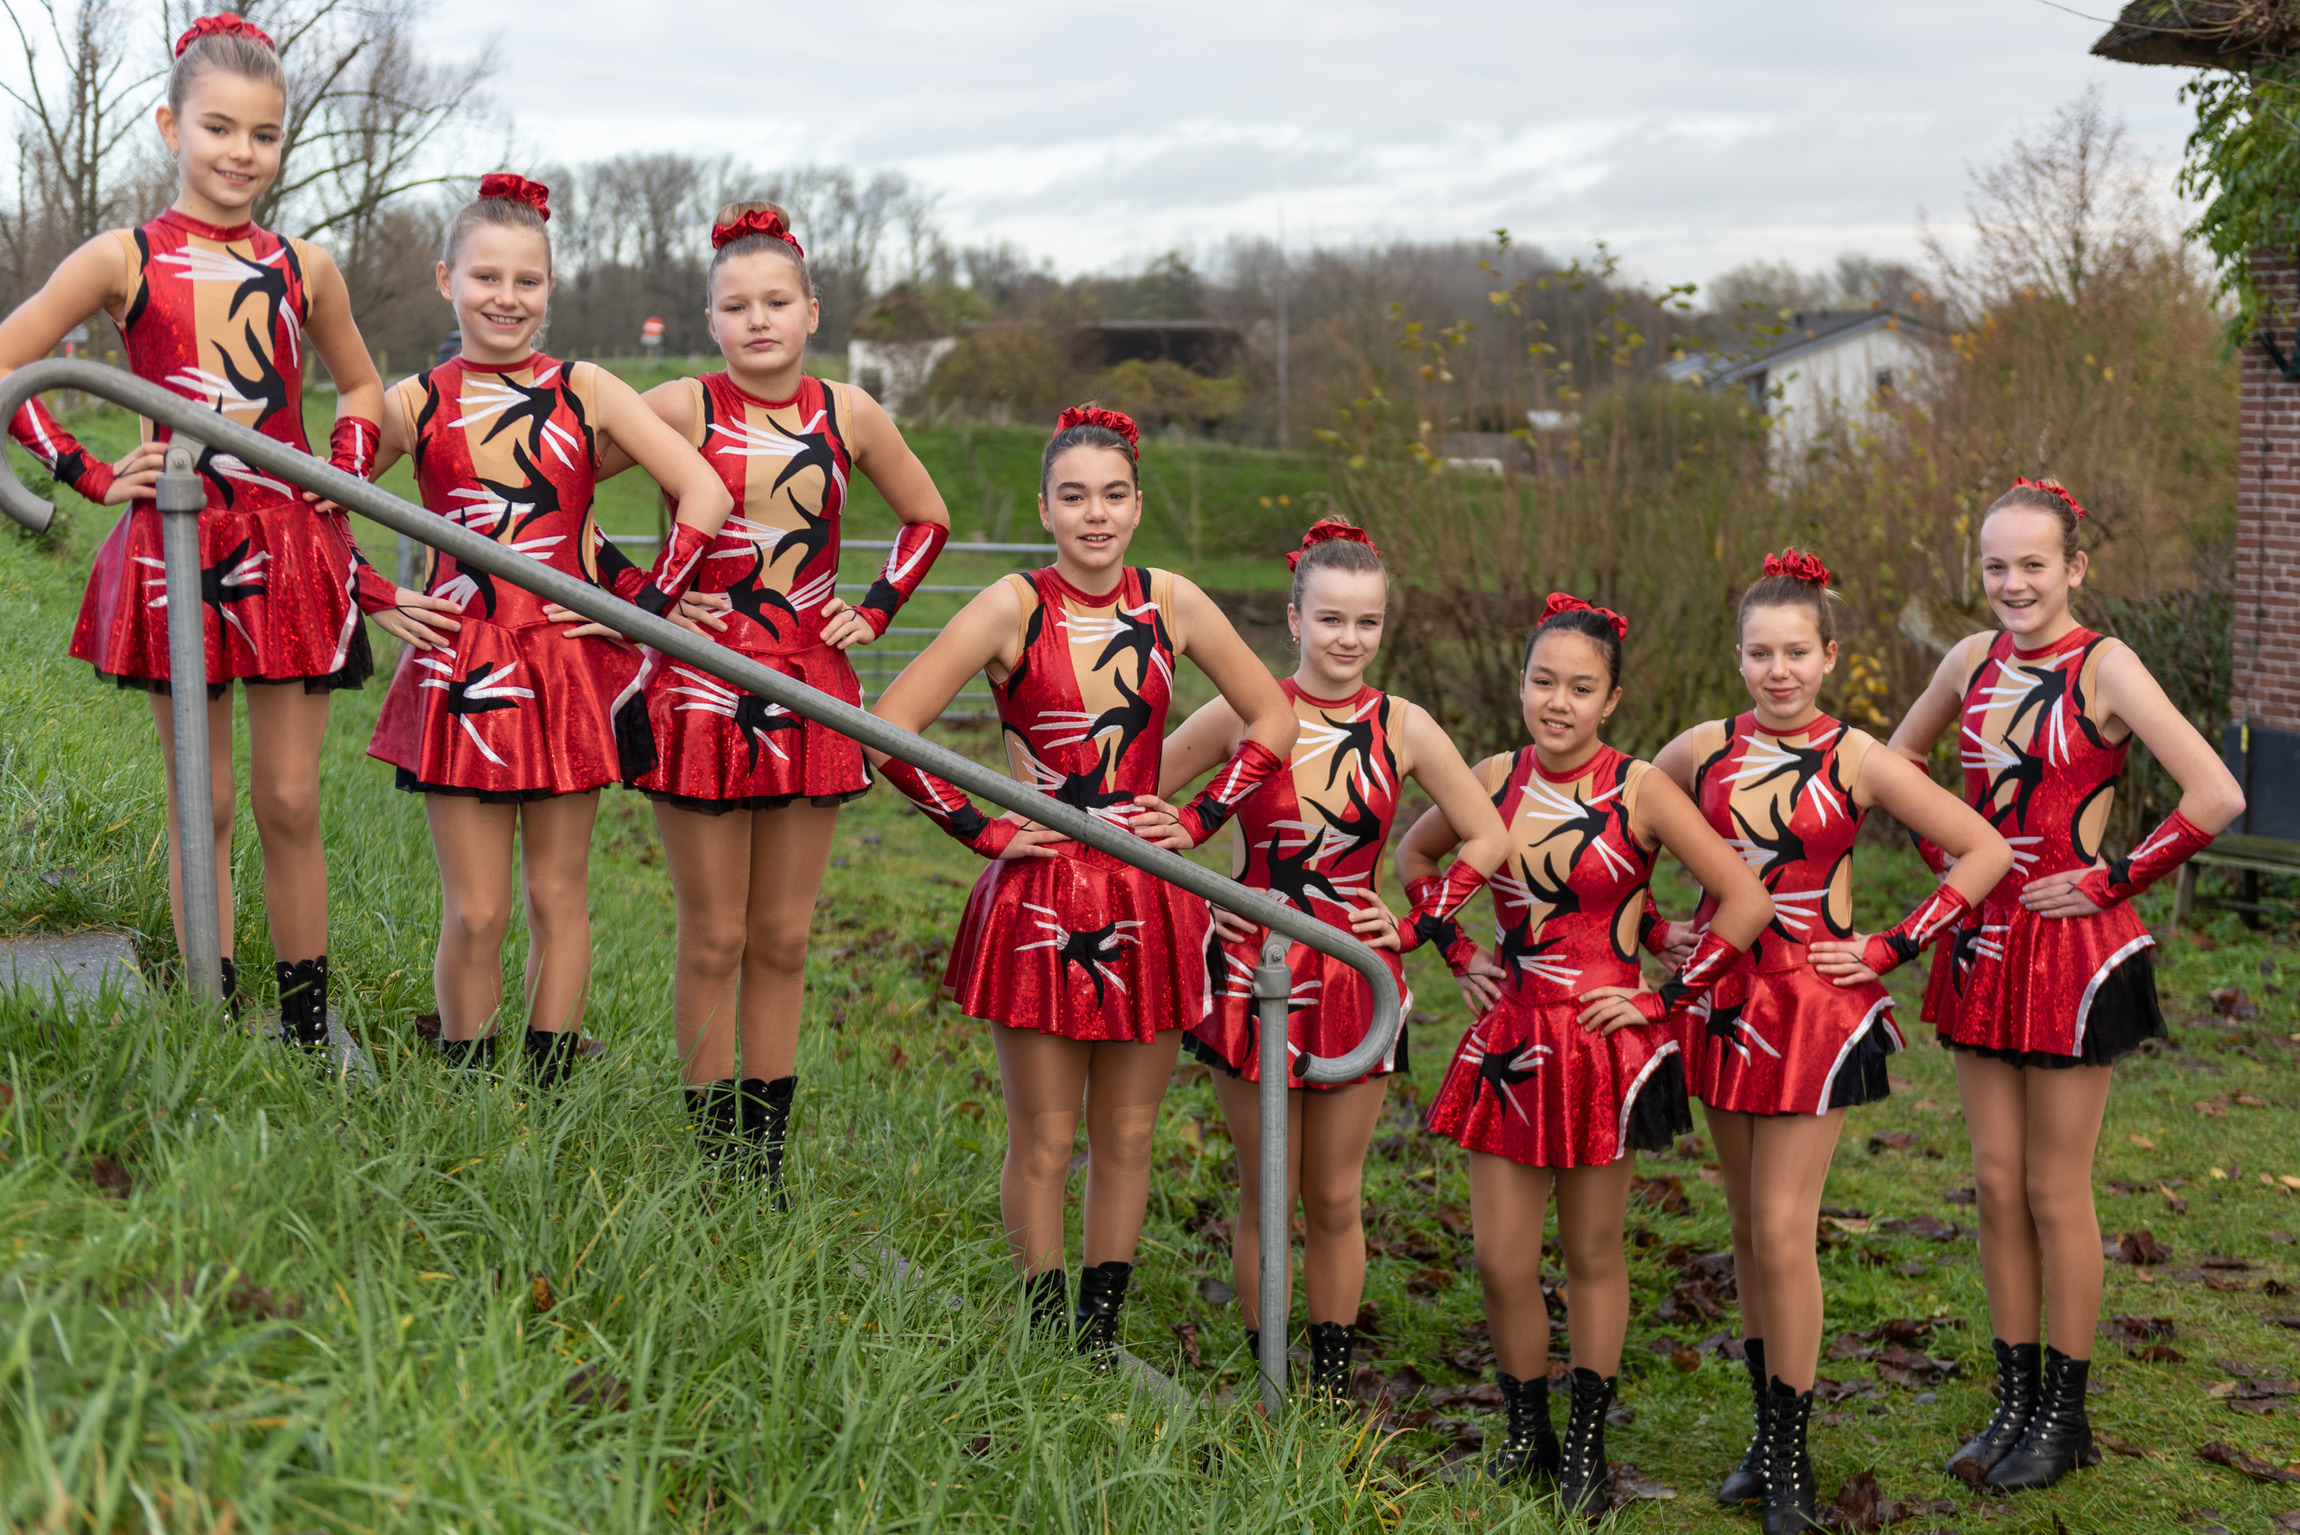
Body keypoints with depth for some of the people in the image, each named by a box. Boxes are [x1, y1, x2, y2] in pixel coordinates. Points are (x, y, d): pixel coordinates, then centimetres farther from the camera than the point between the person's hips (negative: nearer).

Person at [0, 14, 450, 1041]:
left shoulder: (303, 269, 7)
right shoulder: (125, 260, -1)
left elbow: (360, 385, 23)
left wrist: (344, 482, 8)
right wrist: (91, 475, -4)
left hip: (289, 548, 2)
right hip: (173, 545, -1)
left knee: (290, 802, 5)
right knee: (200, 802, 6)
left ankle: (307, 1025, 16)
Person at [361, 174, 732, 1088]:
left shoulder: (585, 394, 4)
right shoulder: (415, 404, 5)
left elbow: (704, 493, 0)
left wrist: (648, 604, -5)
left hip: (569, 666, 1)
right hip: (459, 671, 0)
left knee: (558, 897, 8)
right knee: (474, 912, 0)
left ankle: (548, 1092, 18)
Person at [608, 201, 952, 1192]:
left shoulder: (848, 415, 5)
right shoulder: (682, 410, -5)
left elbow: (927, 519, 19)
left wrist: (876, 610, 7)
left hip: (808, 693, 3)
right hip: (700, 689, -3)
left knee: (783, 940, 8)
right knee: (713, 938, 2)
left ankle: (767, 1160, 17)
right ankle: (713, 1159, 12)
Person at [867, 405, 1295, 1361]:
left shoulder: (1170, 603, 3)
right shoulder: (1014, 609, -7)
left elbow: (1273, 720, 14)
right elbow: (886, 729, -10)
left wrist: (1201, 817, 4)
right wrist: (980, 830, -9)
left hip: (1148, 900, 3)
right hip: (1040, 898, -3)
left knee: (1126, 1139, 10)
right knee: (1042, 1143, 2)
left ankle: (1103, 1337, 22)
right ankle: (1045, 1344, 15)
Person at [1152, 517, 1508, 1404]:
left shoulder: (1403, 730, -1)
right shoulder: (1246, 716, -5)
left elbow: (1488, 840, 7)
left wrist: (1418, 924, 1)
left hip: (1355, 982, 1)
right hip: (1253, 975, -1)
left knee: (1334, 1202, 9)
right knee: (1266, 1197, 7)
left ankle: (1332, 1386, 23)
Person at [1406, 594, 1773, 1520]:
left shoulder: (1639, 791, -10)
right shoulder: (1494, 781, 1)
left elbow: (1745, 900, -10)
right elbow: (1413, 854, 20)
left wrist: (1667, 998, -9)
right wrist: (1459, 955, 11)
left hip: (1604, 1044, -3)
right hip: (1510, 1041, 3)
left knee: (1593, 1254, 10)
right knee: (1499, 1260, 4)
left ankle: (1586, 1452, 25)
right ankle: (1526, 1436, 25)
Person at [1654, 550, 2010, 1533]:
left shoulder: (1855, 761, -6)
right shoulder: (1702, 751, 2)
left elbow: (1986, 852, -3)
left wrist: (1892, 948, -5)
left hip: (1816, 1008, -4)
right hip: (1722, 1000, 4)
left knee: (1783, 1233, -6)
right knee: (1747, 1229, 11)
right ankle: (1767, 1434, 23)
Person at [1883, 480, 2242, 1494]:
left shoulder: (2104, 669, -12)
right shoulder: (1972, 661, 5)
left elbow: (2216, 797, -20)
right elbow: (1899, 756, 23)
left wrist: (2112, 879, -13)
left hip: (2072, 953, -5)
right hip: (1981, 945, 6)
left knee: (2056, 1192, 4)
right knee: (1996, 1184, 11)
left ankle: (2064, 1413, 19)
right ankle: (2013, 1400, 24)